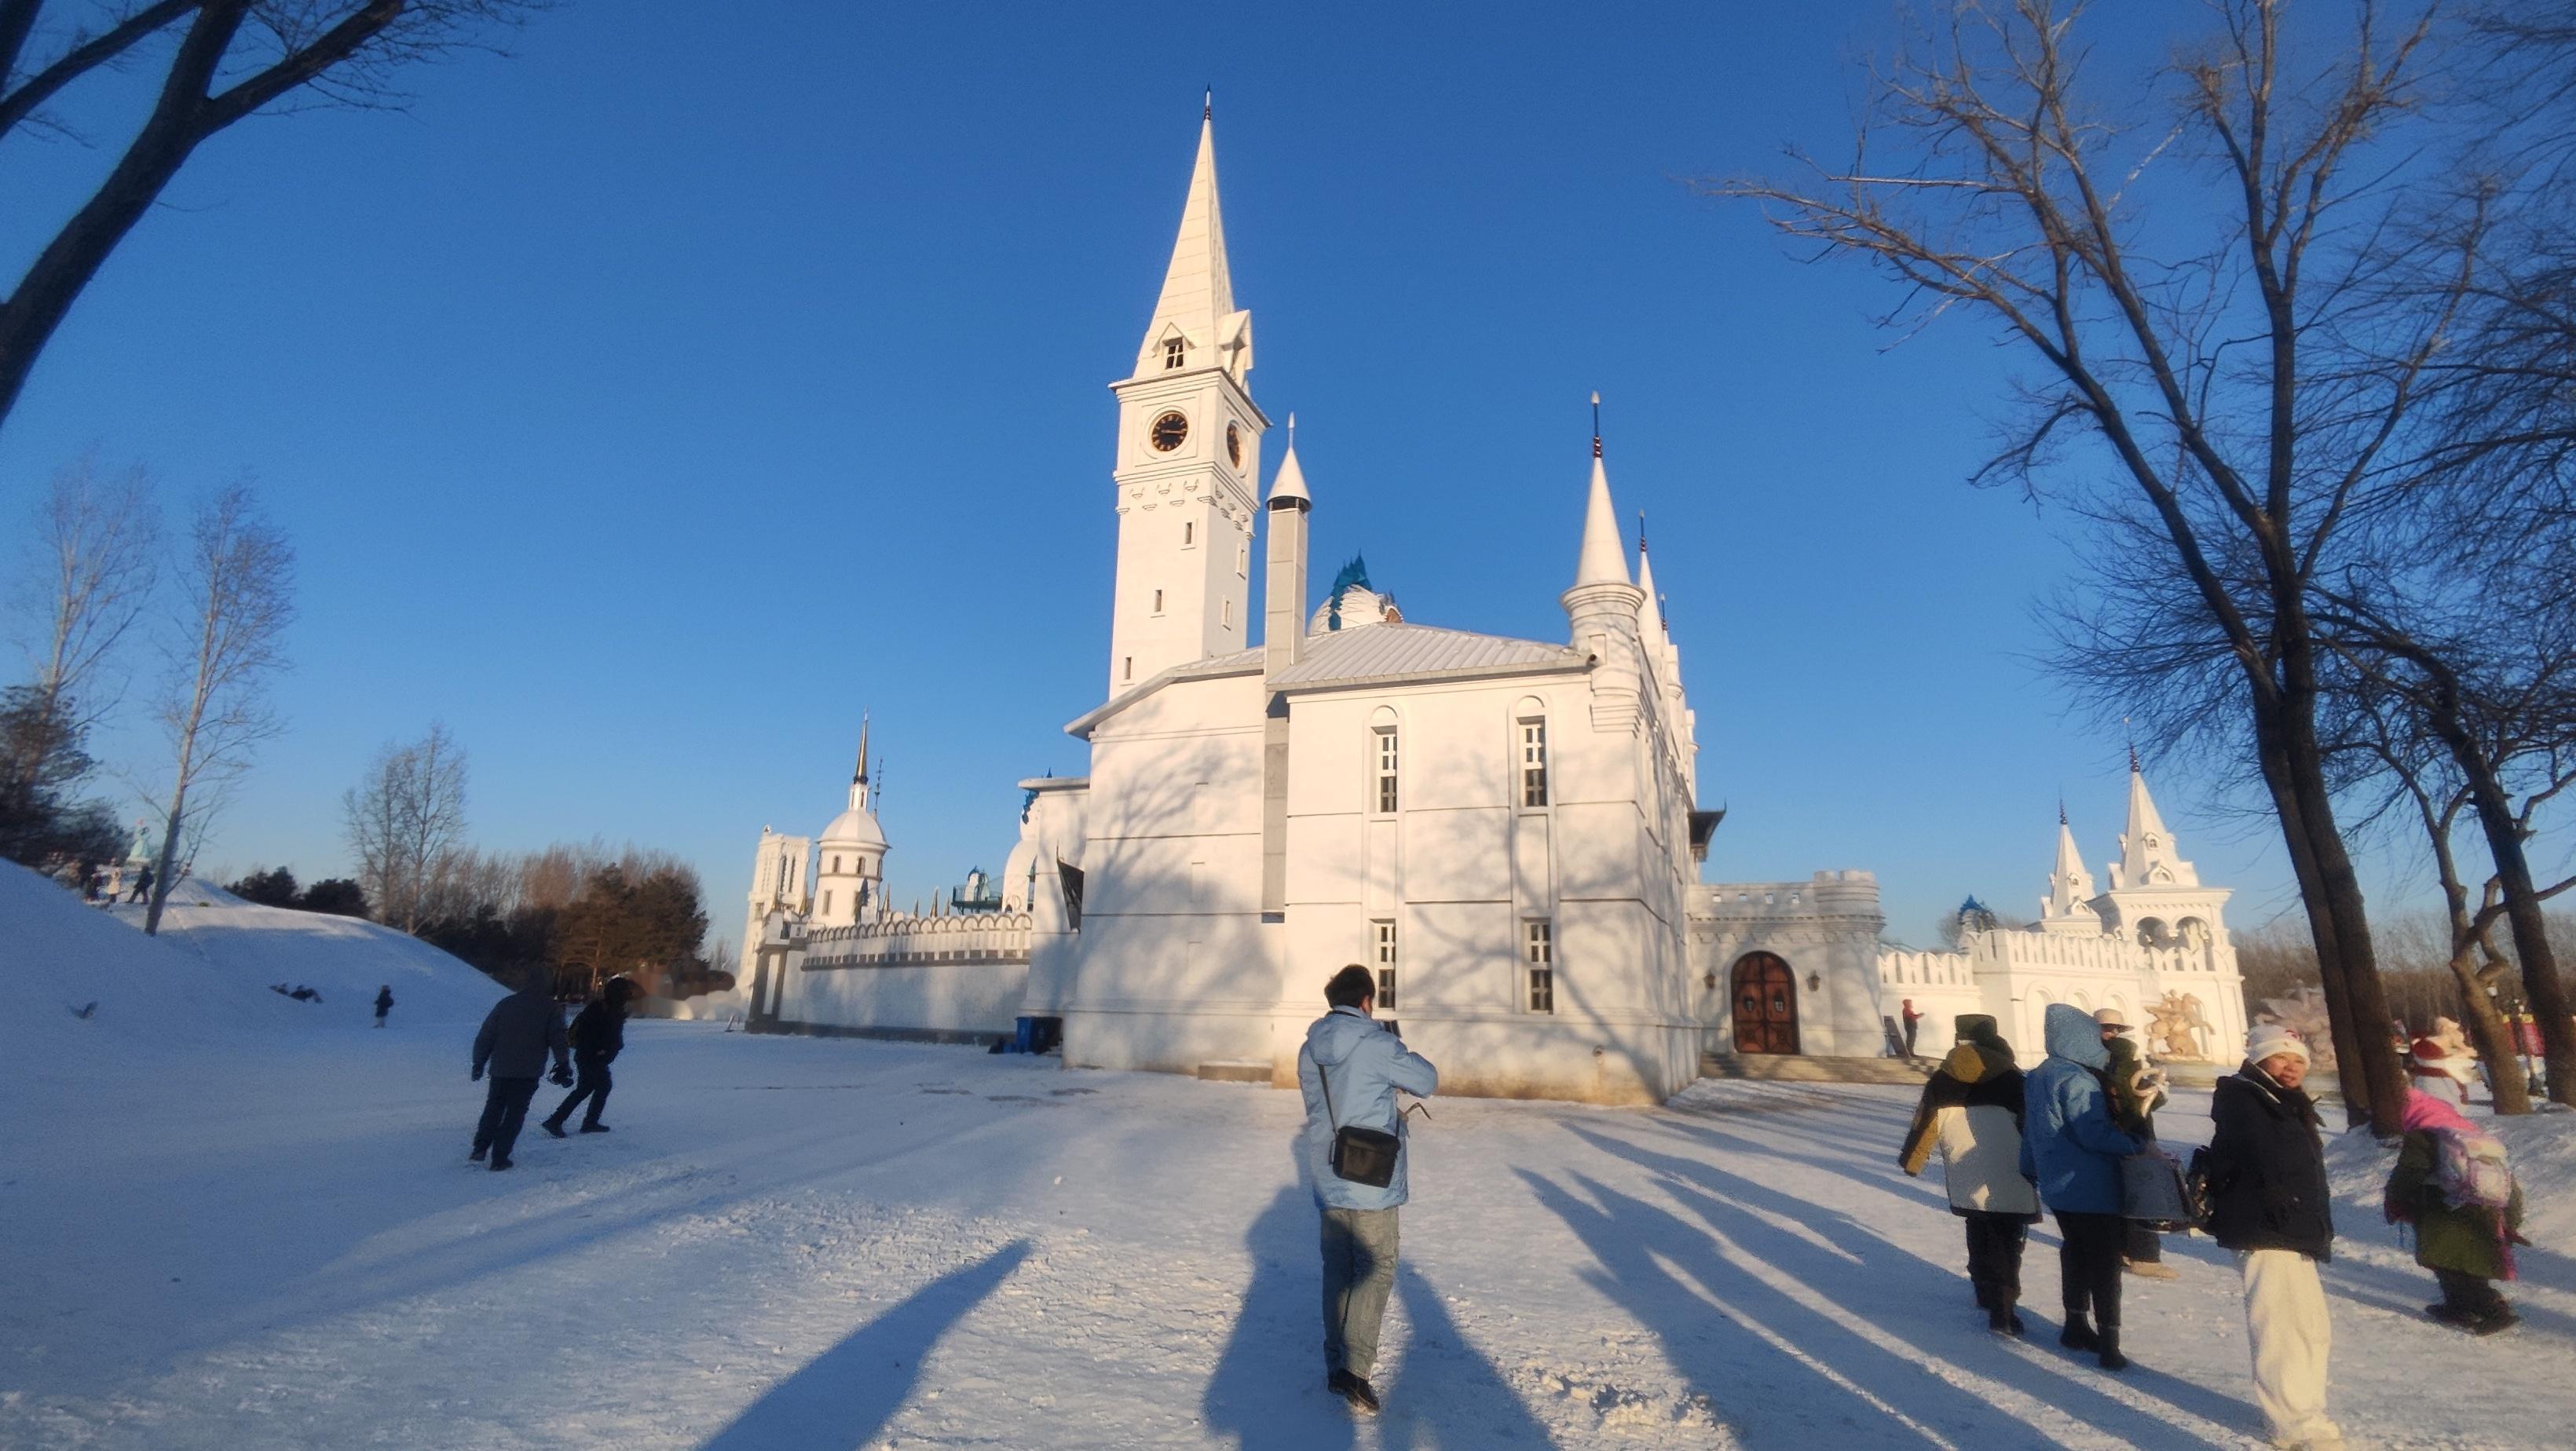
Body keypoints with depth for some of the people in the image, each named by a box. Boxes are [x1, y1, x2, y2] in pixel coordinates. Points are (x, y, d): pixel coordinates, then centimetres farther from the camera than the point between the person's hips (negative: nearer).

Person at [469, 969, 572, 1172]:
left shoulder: (506, 1004, 6)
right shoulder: (551, 1008, -2)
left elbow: (485, 1036, 7)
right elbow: (558, 1039, -7)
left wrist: (479, 1062, 16)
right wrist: (563, 1066, 0)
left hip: (500, 1069, 3)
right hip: (528, 1072, -3)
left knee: (493, 1108, 21)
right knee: (515, 1112, 5)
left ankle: (480, 1148, 13)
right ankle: (499, 1158, 2)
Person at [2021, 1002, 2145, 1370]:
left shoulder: (2037, 1077, 10)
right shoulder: (2076, 1080, -19)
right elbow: (2094, 1134, -24)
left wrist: (2031, 1168, 28)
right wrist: (2138, 1145, -19)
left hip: (2057, 1186, 9)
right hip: (2092, 1189, -8)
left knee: (2075, 1253, 19)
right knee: (2105, 1262, -1)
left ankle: (2076, 1326, 29)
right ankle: (2108, 1344, 1)